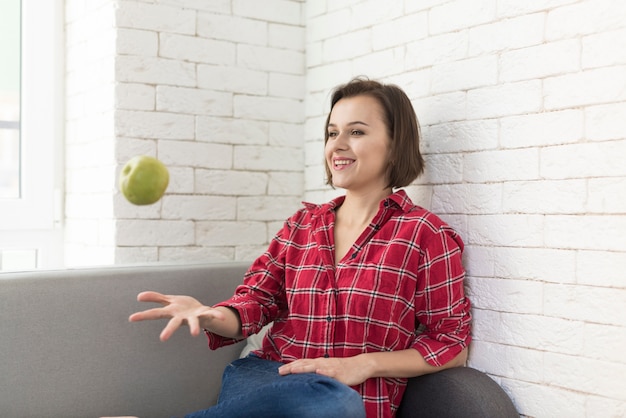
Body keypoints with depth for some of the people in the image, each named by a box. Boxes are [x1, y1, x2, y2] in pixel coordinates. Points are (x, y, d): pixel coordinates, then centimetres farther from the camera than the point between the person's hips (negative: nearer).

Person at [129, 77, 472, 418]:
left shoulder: (424, 234, 0)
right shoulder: (303, 223, 16)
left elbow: (452, 345, 0)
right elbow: (257, 300, 8)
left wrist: (363, 364, -12)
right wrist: (209, 316, -16)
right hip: (270, 374, 2)